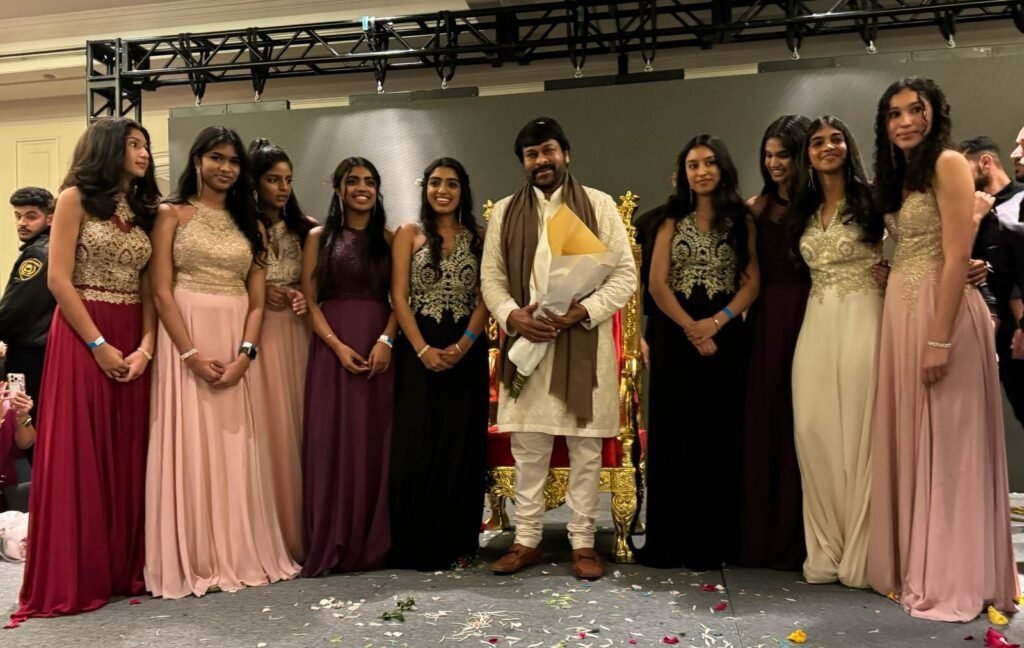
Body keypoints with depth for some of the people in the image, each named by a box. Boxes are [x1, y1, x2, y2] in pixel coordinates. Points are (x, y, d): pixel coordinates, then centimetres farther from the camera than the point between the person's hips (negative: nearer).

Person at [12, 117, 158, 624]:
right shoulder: (76, 198, -2)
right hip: (82, 337, -5)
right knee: (79, 457, -2)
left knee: (128, 457, 6)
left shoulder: (143, 210, 14)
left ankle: (125, 568, 16)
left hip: (133, 341, 5)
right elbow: (58, 280, -9)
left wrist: (146, 346, -6)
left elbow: (148, 288, 8)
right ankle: (74, 578, 8)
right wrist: (99, 345, -13)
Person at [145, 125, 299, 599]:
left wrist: (244, 353, -7)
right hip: (186, 337, -3)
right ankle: (192, 562, 7)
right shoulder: (172, 214, 4)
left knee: (234, 450, 5)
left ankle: (239, 556, 14)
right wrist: (192, 354, -15)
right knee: (190, 448, -2)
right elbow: (161, 292, -6)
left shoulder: (249, 223, 15)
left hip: (237, 343, 3)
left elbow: (257, 300, 8)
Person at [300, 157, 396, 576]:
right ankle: (330, 544, 8)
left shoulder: (388, 238, 11)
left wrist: (386, 341, -12)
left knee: (376, 442, 3)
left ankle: (373, 544, 12)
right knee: (332, 441, -1)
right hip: (333, 347, -1)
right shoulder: (319, 238, 6)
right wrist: (338, 346, -13)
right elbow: (310, 301, 0)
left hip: (380, 346, 2)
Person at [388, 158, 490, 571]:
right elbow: (399, 297, -2)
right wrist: (422, 349, -14)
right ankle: (418, 544, 9)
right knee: (416, 445, -2)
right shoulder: (408, 235, 6)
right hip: (417, 351, -1)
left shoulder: (478, 238, 10)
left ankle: (457, 542, 14)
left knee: (462, 444, 4)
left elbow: (485, 299, 2)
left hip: (467, 351, 1)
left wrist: (463, 345, -13)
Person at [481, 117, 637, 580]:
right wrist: (511, 314, -11)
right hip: (526, 342, 2)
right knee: (528, 450, 7)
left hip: (584, 343, -1)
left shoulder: (599, 205, 4)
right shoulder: (505, 211, 11)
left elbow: (625, 273, -1)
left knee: (585, 449, 5)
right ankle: (526, 540, 20)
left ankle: (583, 542, 18)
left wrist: (582, 311, -15)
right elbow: (490, 276, 9)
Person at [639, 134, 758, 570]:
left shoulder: (742, 219, 8)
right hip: (674, 336, 1)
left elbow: (753, 282, 0)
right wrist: (691, 327, -11)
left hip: (725, 336, 0)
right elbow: (656, 283, 0)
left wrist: (716, 322, -15)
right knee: (672, 435, 1)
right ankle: (668, 540, 7)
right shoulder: (672, 219, 10)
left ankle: (711, 542, 9)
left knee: (719, 436, 1)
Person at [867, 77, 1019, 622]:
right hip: (900, 313, 8)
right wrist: (906, 326, 8)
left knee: (947, 445, -2)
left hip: (942, 312, -8)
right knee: (908, 439, 10)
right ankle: (913, 565, 21)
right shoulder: (896, 174, 17)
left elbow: (957, 257, -16)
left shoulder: (948, 163, -8)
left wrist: (940, 339, -21)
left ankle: (952, 580, 9)